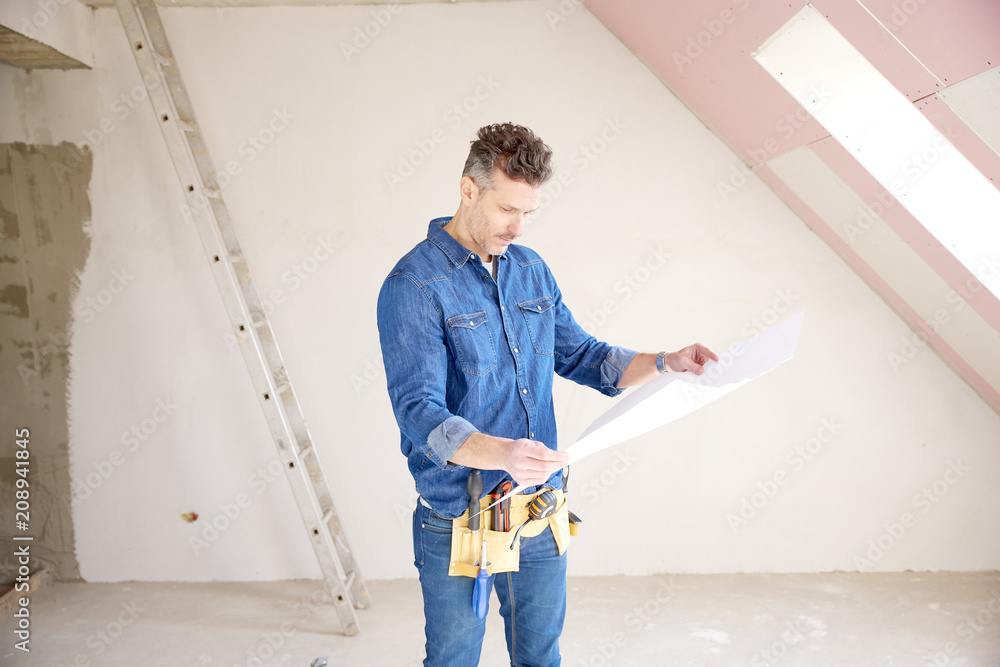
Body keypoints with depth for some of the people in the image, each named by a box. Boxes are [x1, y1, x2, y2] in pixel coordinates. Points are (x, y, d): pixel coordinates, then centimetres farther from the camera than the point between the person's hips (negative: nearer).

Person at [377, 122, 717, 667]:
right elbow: (418, 411, -24)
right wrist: (502, 453, -40)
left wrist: (665, 363, -1)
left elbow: (581, 356, 13)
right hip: (459, 525, -5)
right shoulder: (412, 286, -16)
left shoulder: (533, 271, 6)